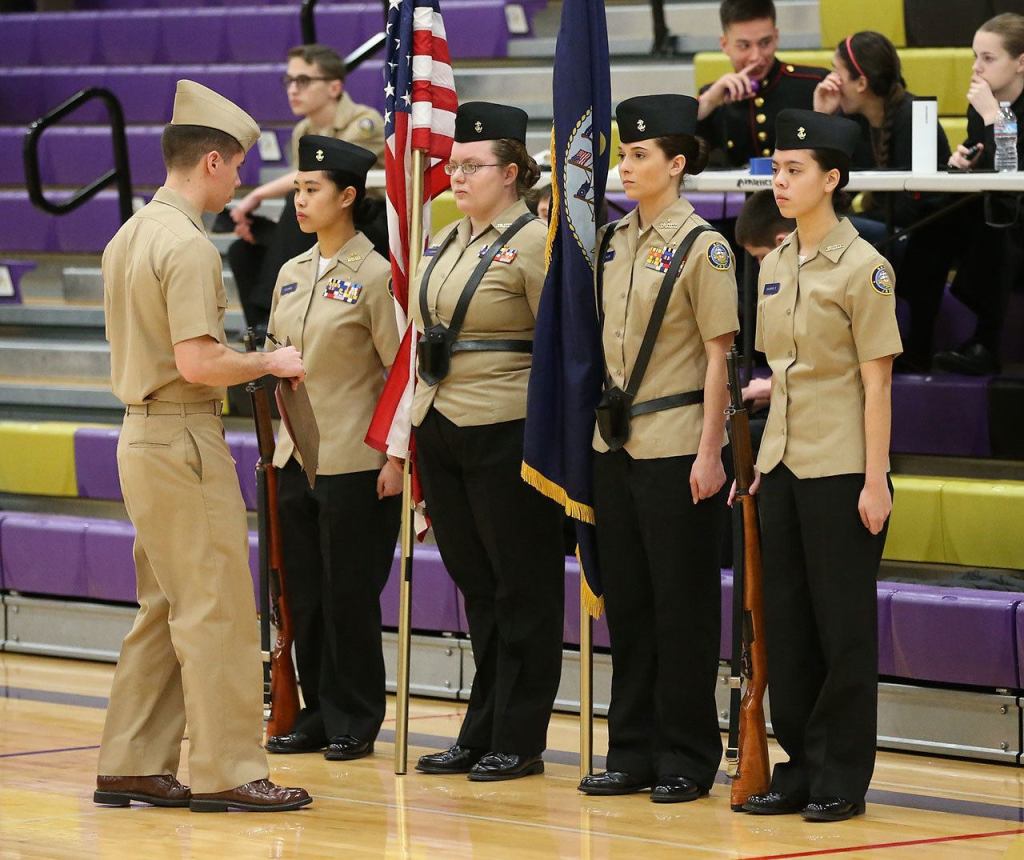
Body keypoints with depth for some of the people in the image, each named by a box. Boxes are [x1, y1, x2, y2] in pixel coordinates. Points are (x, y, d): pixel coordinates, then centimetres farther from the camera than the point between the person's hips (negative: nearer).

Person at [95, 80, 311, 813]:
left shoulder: (129, 237, 14)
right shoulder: (187, 245, -17)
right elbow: (197, 362, -24)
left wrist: (249, 366, 17)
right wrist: (269, 363, -9)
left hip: (140, 435, 10)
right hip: (185, 441, -10)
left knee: (163, 608, 14)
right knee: (217, 610, -5)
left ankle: (132, 766, 16)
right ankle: (226, 772, -3)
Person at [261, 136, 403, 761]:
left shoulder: (375, 275, -9)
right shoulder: (292, 274, 12)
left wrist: (397, 458, -14)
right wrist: (276, 440, 15)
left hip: (355, 463, -7)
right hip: (296, 458, 7)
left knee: (349, 593, -2)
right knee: (304, 593, 8)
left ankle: (355, 722, 7)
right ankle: (318, 714, 17)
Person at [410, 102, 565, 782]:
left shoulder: (535, 243, -10)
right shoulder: (447, 243, 14)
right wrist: (415, 428, 18)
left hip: (507, 436, -8)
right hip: (442, 433, 8)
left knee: (522, 591, 0)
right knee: (477, 589, 12)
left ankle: (518, 742, 4)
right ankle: (480, 736, 17)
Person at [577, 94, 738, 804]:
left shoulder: (700, 247, -9)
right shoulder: (615, 240, 10)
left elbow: (718, 354, -11)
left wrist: (710, 451, -15)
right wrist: (600, 417, 12)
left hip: (677, 446, -7)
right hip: (617, 444, 7)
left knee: (681, 603, -1)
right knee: (627, 599, 10)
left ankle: (687, 760, 5)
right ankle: (634, 751, 17)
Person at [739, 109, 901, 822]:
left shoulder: (862, 267, -9)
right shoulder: (775, 266, 11)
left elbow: (877, 382, -10)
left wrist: (876, 480, -14)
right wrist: (764, 461, 14)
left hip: (841, 469, -7)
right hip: (784, 465, 7)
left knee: (843, 623, -1)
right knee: (786, 618, 8)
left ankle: (843, 778, 5)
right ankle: (800, 767, 16)